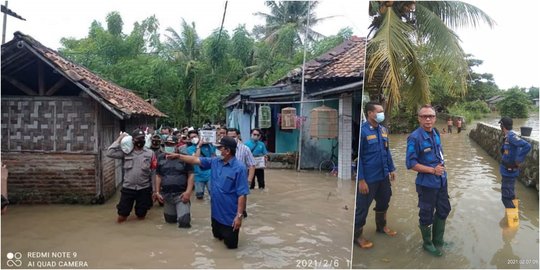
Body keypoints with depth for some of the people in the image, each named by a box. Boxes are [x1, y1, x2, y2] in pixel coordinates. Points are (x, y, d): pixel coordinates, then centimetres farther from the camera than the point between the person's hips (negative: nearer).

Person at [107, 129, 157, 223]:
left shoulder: (150, 153, 0)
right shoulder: (126, 151, 0)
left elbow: (154, 170, 1)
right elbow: (110, 153, -10)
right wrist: (119, 139, -6)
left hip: (144, 188, 0)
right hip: (128, 188, 0)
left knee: (141, 216, 12)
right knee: (121, 218, 5)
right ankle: (124, 214, 38)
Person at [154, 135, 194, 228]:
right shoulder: (160, 158, 5)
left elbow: (190, 175, -7)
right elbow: (158, 176, 12)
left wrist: (188, 192, -17)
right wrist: (157, 192, 6)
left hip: (181, 194, -4)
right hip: (166, 195, 4)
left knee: (184, 221, -14)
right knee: (170, 220, 14)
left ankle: (183, 212, 19)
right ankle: (178, 211, 44)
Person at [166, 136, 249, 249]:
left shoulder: (239, 168, -22)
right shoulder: (215, 162, 0)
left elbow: (242, 194, -23)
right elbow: (196, 160, 9)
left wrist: (239, 215, -24)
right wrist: (178, 156, 5)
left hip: (230, 215, -7)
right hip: (216, 212, 7)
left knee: (230, 244, 10)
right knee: (217, 236, 25)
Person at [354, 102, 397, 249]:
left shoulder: (383, 130, 4)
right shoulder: (362, 131, -19)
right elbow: (357, 157, -19)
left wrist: (391, 169, 15)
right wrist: (361, 180, -19)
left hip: (383, 176, 7)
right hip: (368, 178, -7)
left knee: (383, 202, 23)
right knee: (362, 207, 6)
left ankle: (381, 226, 46)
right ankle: (357, 236, 23)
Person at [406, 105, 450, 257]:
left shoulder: (436, 133, 1)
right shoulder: (414, 137, -22)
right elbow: (410, 163, -22)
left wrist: (442, 165, 5)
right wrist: (433, 170, -21)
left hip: (442, 180, 7)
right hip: (426, 183, -7)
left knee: (444, 210, 21)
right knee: (427, 214, 10)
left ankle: (437, 240, 43)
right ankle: (427, 243, 33)